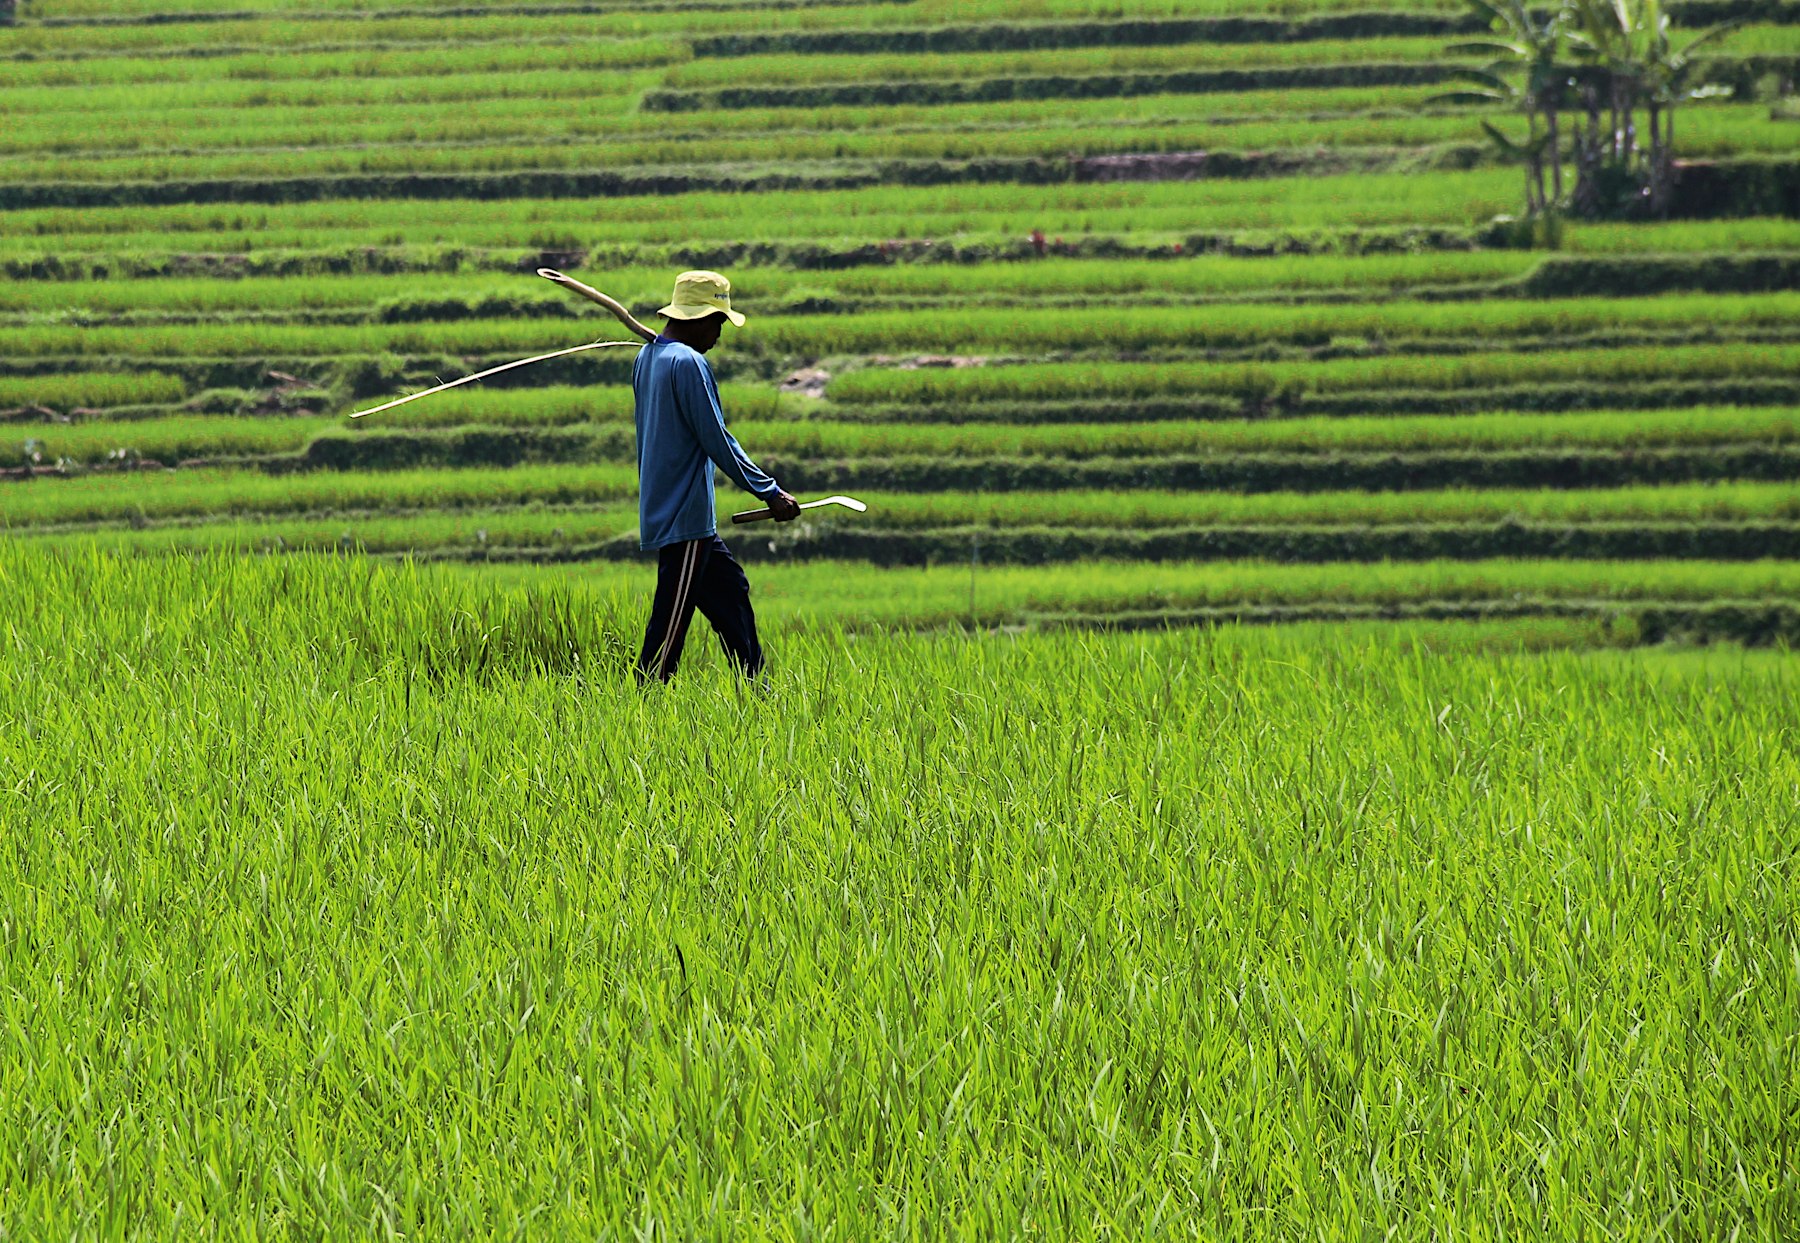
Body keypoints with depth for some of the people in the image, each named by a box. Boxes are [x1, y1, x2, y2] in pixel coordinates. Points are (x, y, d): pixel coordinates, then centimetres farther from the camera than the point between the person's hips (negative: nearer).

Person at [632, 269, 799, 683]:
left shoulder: (647, 358, 12)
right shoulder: (688, 363, -17)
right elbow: (718, 442, -17)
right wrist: (770, 494, -12)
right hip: (686, 518, -10)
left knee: (730, 590, 18)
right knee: (670, 623, -7)